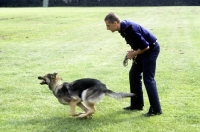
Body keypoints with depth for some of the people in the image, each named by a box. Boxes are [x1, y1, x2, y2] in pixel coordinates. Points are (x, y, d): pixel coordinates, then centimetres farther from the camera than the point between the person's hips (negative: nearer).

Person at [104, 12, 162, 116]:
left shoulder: (130, 29, -29)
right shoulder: (124, 27, 1)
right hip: (144, 49, 10)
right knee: (134, 74, 13)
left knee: (148, 79, -10)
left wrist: (134, 54, -13)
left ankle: (156, 109, -4)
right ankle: (137, 104, 22)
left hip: (151, 49, -10)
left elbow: (145, 46, -27)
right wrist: (133, 51, 1)